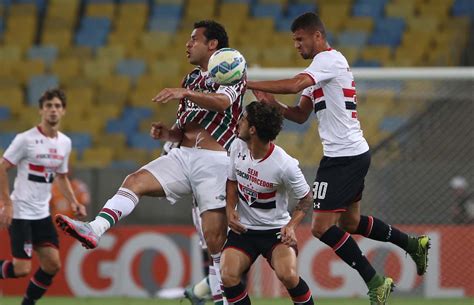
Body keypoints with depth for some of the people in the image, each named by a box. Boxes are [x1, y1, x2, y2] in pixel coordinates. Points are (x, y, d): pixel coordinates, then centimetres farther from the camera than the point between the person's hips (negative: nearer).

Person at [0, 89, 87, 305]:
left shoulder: (65, 143, 8)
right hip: (20, 212, -7)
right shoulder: (26, 139, -12)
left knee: (52, 264, 0)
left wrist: (73, 202, 8)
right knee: (21, 269, -14)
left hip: (42, 213, 7)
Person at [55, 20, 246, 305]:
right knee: (135, 181, -17)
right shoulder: (192, 79, 22)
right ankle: (94, 231, -33)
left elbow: (222, 102, -24)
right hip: (183, 155, 7)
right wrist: (167, 133, 3)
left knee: (215, 235, -10)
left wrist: (186, 93, -39)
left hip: (214, 161, -7)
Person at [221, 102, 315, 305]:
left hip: (276, 230, -4)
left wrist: (291, 226, -21)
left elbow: (306, 198, -7)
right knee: (228, 277, -20)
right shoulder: (238, 147, -6)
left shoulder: (285, 165, -21)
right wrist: (230, 210, -5)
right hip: (243, 229, 4)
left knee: (288, 275, -29)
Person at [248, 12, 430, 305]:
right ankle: (413, 243, 34)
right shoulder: (318, 70, 18)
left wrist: (248, 84, -25)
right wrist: (273, 103, 0)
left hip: (346, 157, -10)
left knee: (322, 226, -11)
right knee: (350, 222, 22)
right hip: (354, 155, 10)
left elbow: (294, 85, -29)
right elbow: (301, 115, 18)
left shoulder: (330, 59, -13)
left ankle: (375, 282, -6)